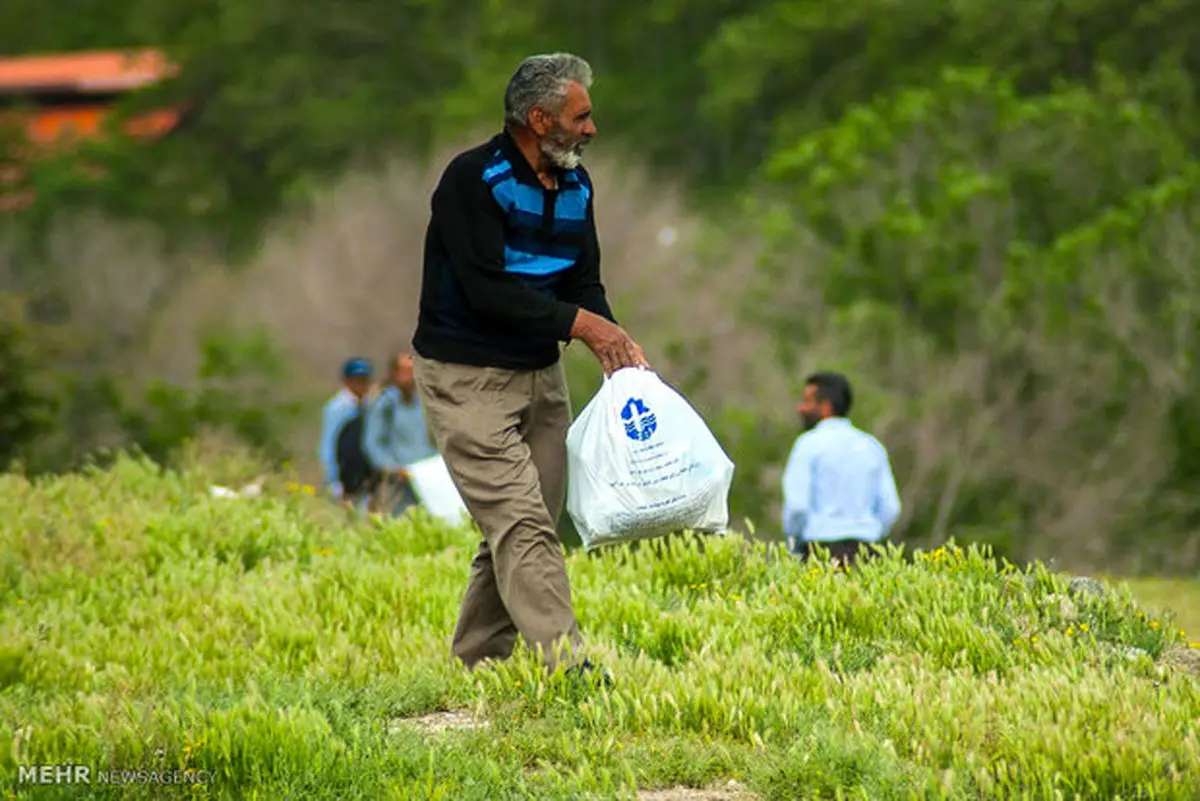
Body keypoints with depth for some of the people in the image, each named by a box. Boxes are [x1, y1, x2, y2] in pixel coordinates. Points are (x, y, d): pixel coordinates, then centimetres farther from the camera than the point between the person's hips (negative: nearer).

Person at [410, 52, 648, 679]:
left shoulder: (575, 186, 8)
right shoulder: (472, 179, -17)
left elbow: (585, 283, 9)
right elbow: (487, 290, -23)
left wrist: (615, 346, -11)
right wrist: (578, 323, -19)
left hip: (540, 375, 8)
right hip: (467, 379, -8)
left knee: (525, 527, 6)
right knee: (521, 523, -15)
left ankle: (472, 664, 15)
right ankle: (567, 666, -22)